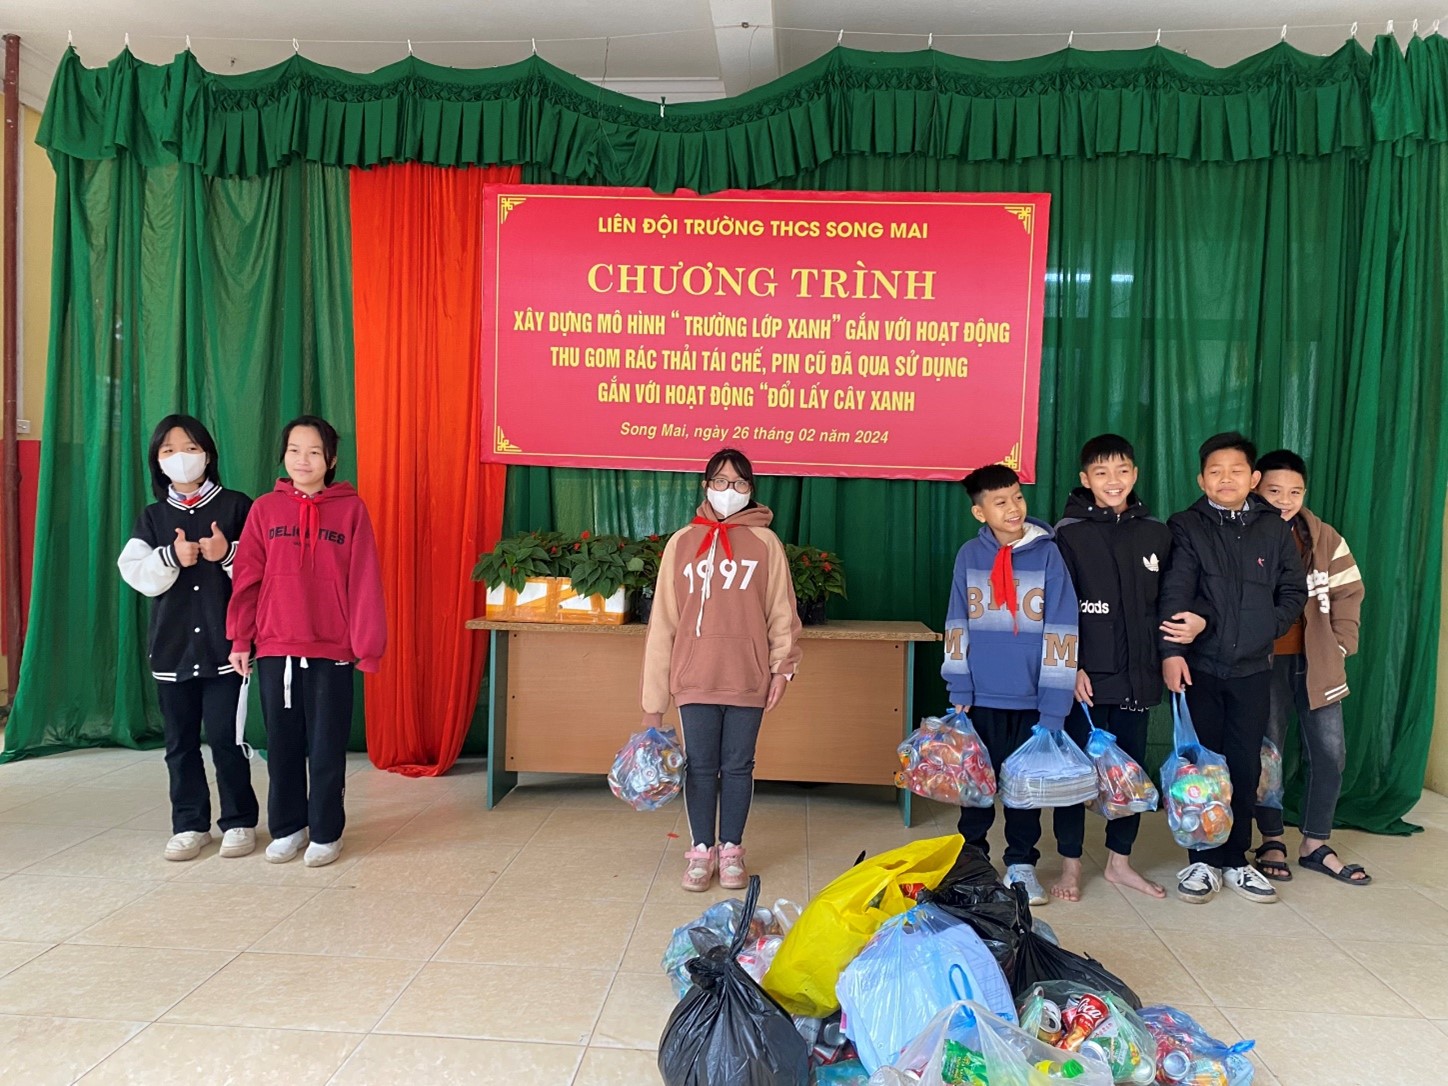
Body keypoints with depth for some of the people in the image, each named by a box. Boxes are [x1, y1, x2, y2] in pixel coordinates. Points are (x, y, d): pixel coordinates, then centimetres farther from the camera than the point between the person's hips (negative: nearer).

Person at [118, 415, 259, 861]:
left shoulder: (236, 506, -1)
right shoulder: (152, 518, 10)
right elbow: (135, 573, -1)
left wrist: (228, 555, -21)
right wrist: (172, 558, -17)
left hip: (223, 644, -4)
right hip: (171, 647, 4)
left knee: (225, 737, -1)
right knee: (180, 741, 10)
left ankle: (239, 821, 15)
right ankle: (189, 824, 23)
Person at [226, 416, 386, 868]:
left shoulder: (351, 509, -2)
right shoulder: (265, 509, 3)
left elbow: (364, 583, -3)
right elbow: (247, 578, 4)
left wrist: (367, 644, -5)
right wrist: (240, 640, 2)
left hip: (332, 650, -2)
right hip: (275, 649, 2)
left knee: (327, 746, 6)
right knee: (282, 744, 12)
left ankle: (326, 832, 20)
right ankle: (287, 827, 27)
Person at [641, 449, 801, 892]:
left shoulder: (765, 543, 3)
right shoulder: (681, 543, 4)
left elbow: (782, 612, 3)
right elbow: (662, 622, 2)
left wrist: (782, 666, -10)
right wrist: (654, 699, 1)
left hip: (748, 679, 0)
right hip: (694, 678, 1)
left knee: (738, 766, 10)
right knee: (700, 767, 8)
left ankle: (731, 850, 25)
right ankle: (701, 851, 24)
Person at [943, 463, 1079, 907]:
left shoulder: (1047, 554, -5)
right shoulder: (969, 556, 0)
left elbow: (1059, 632, -6)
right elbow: (958, 627, 4)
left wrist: (1053, 707, -9)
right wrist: (959, 693, -1)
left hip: (1031, 699, -1)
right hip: (981, 697, 1)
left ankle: (1021, 865, 26)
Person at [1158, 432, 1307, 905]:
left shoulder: (1274, 529, 7)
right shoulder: (1185, 528, -2)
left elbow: (1294, 592, 10)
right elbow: (1175, 591, -13)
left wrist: (1265, 630, -5)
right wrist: (1171, 650, -24)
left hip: (1252, 669, 3)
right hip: (1198, 666, -2)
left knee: (1245, 766, 8)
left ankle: (1235, 859, 21)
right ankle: (1203, 861, 17)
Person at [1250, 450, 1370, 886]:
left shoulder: (1324, 538, 5)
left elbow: (1348, 593, 8)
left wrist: (1340, 646, 1)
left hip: (1316, 662, 4)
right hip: (1263, 664, -3)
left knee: (1330, 752, 5)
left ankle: (1316, 845, 21)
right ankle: (1272, 842, 21)